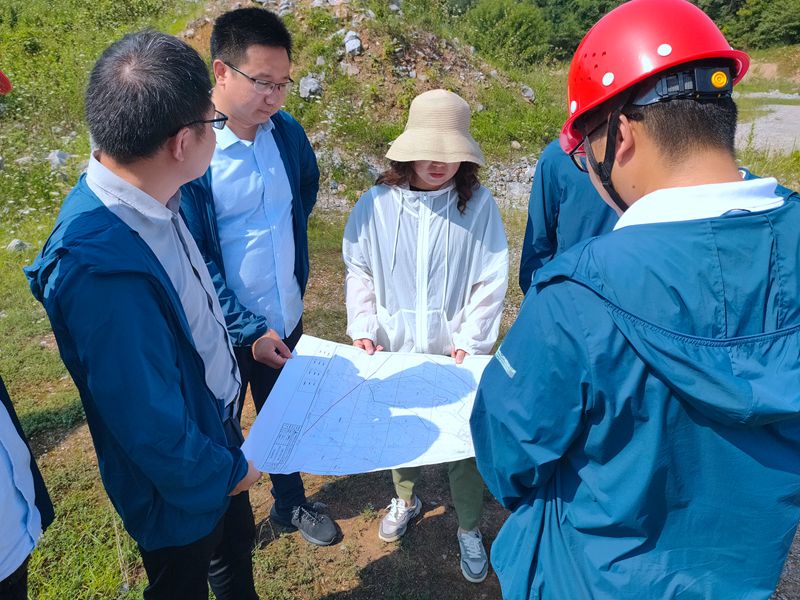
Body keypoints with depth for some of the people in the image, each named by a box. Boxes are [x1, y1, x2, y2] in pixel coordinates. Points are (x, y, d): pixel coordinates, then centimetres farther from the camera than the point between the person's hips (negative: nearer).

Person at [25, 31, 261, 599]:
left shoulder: (155, 197, -12)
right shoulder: (101, 266, -39)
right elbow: (147, 422, -29)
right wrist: (227, 472, -13)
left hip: (219, 422, 7)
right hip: (182, 487, -7)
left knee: (236, 547, 31)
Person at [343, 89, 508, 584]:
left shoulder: (479, 204, -10)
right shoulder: (377, 204, -6)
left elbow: (490, 284, -9)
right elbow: (359, 272, 1)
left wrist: (470, 342, -15)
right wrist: (362, 328, -8)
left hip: (455, 353, -2)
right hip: (392, 349, 2)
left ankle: (470, 529, 35)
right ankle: (406, 499, 50)